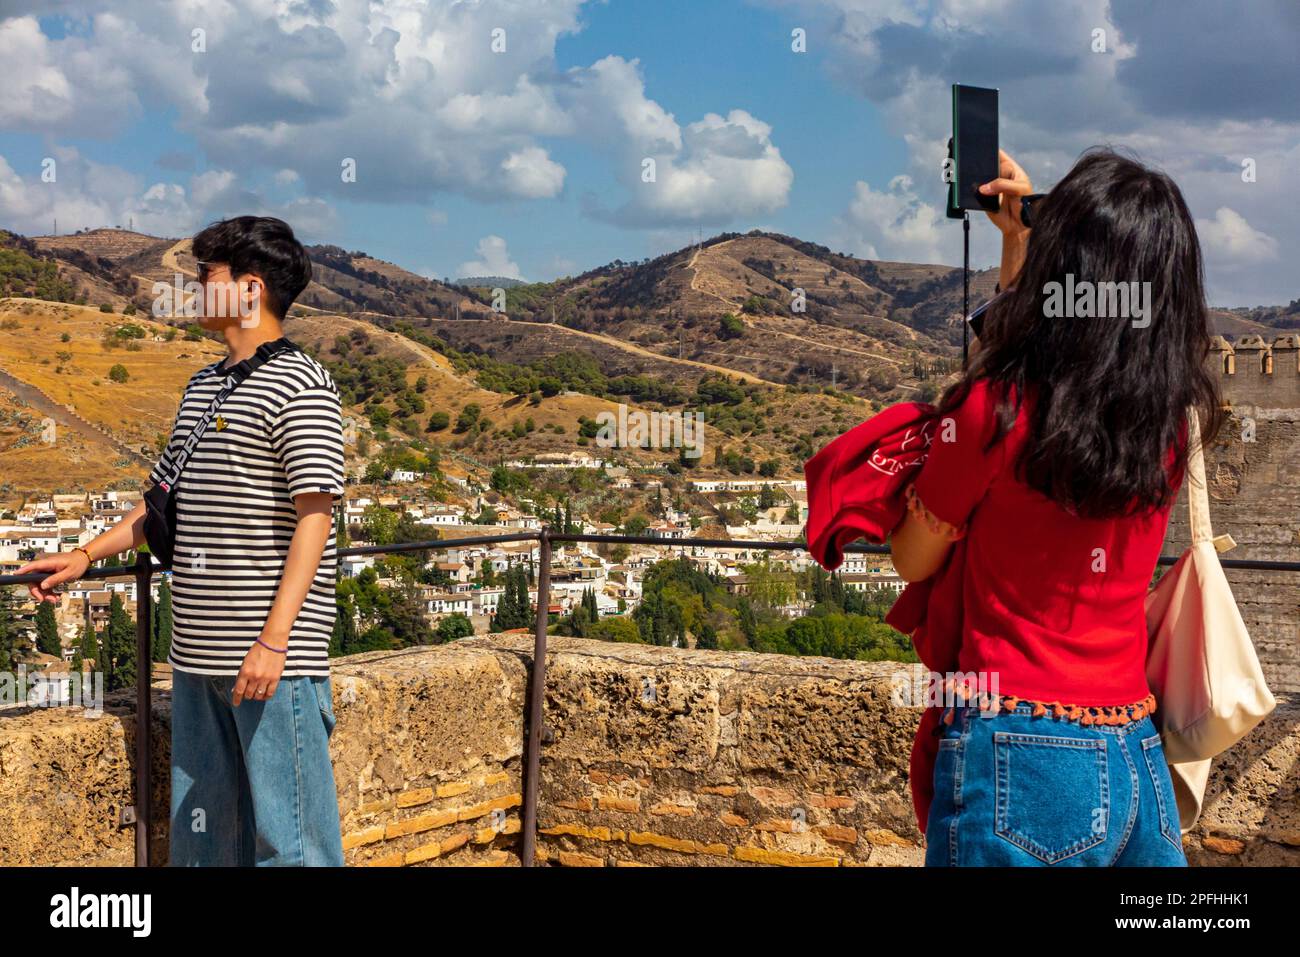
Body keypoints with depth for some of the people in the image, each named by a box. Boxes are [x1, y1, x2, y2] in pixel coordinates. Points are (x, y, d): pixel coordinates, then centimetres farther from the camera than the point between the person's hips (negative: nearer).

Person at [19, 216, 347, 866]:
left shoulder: (298, 384, -9)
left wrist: (274, 639, -22)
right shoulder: (203, 385, 18)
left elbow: (315, 517, -16)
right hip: (196, 650, 9)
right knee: (200, 822, 16)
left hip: (271, 654, -9)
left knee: (288, 834, -3)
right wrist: (85, 557, 24)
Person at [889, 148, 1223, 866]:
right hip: (1141, 761, 5)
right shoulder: (1174, 419, 0)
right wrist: (1020, 233, 29)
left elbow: (913, 562, 2)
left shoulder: (994, 409, -16)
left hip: (1018, 758, -5)